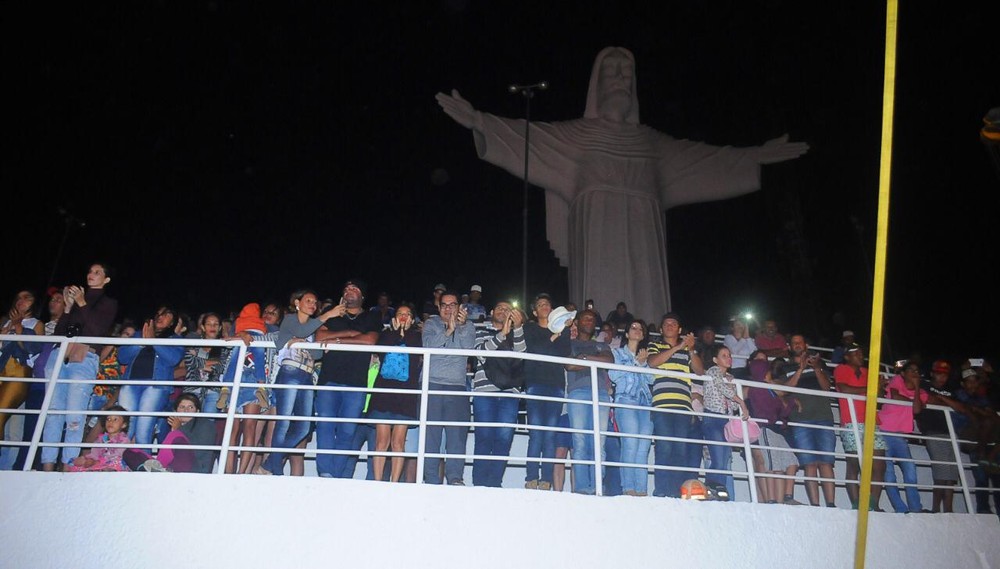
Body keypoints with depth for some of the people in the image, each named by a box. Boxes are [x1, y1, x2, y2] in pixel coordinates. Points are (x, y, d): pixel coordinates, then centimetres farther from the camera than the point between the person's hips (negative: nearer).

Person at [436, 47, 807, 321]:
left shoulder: (648, 140, 23)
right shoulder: (578, 134, 14)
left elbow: (701, 156, 27)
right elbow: (528, 135, 3)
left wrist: (756, 155, 27)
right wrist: (479, 122, -9)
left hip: (641, 238, 4)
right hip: (598, 236, -3)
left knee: (645, 308, -7)